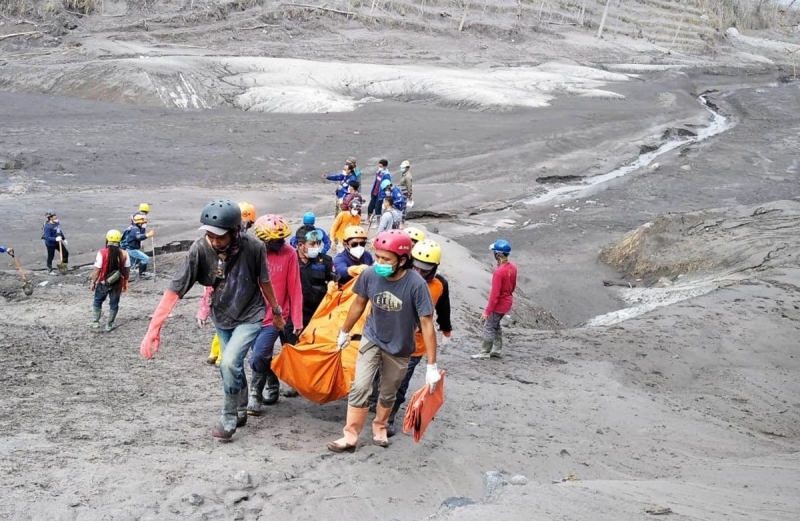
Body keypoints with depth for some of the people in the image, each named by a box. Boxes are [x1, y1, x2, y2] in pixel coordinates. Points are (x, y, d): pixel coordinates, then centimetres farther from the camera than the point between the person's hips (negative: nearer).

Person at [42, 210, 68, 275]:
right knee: (50, 257, 8)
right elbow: (47, 237, -31)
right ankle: (50, 270, 27)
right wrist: (55, 239, -42)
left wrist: (64, 239, 20)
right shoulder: (48, 227, -28)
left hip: (58, 242, 8)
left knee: (65, 253, 14)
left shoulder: (57, 223, -2)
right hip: (50, 244, -8)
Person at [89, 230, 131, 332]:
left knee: (98, 301, 19)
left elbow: (97, 270, -13)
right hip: (117, 284, 2)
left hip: (103, 283, -2)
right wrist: (125, 282, 14)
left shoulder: (102, 253, -16)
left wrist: (93, 282, -2)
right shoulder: (124, 254, -6)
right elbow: (126, 270, 1)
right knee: (114, 304, 13)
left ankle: (95, 322, 21)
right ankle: (109, 325, 17)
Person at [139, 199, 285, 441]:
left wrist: (276, 311, 5)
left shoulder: (253, 247, -27)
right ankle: (241, 412, 42)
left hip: (249, 315, -3)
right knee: (234, 366, 17)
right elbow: (175, 289, -28)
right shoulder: (200, 249, -26)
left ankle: (228, 419, 2)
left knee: (229, 363, -19)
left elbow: (264, 281, -9)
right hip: (221, 317, 3)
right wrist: (154, 328, -34)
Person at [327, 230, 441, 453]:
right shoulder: (370, 275, -23)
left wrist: (432, 365, -22)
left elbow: (426, 323, -23)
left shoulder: (416, 284, -31)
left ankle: (380, 426, 43)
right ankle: (350, 435, 4)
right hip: (372, 338, 1)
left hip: (399, 348, -1)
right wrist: (344, 332, 11)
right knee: (360, 387, -8)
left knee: (389, 393, 17)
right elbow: (359, 303, -2)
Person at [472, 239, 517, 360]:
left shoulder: (499, 272, -29)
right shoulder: (512, 267, -4)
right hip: (508, 302, 8)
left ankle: (485, 352, 18)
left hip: (499, 304, -8)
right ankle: (497, 350, 29)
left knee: (488, 327, 7)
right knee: (496, 325, 23)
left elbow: (495, 294, -26)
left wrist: (487, 311, -19)